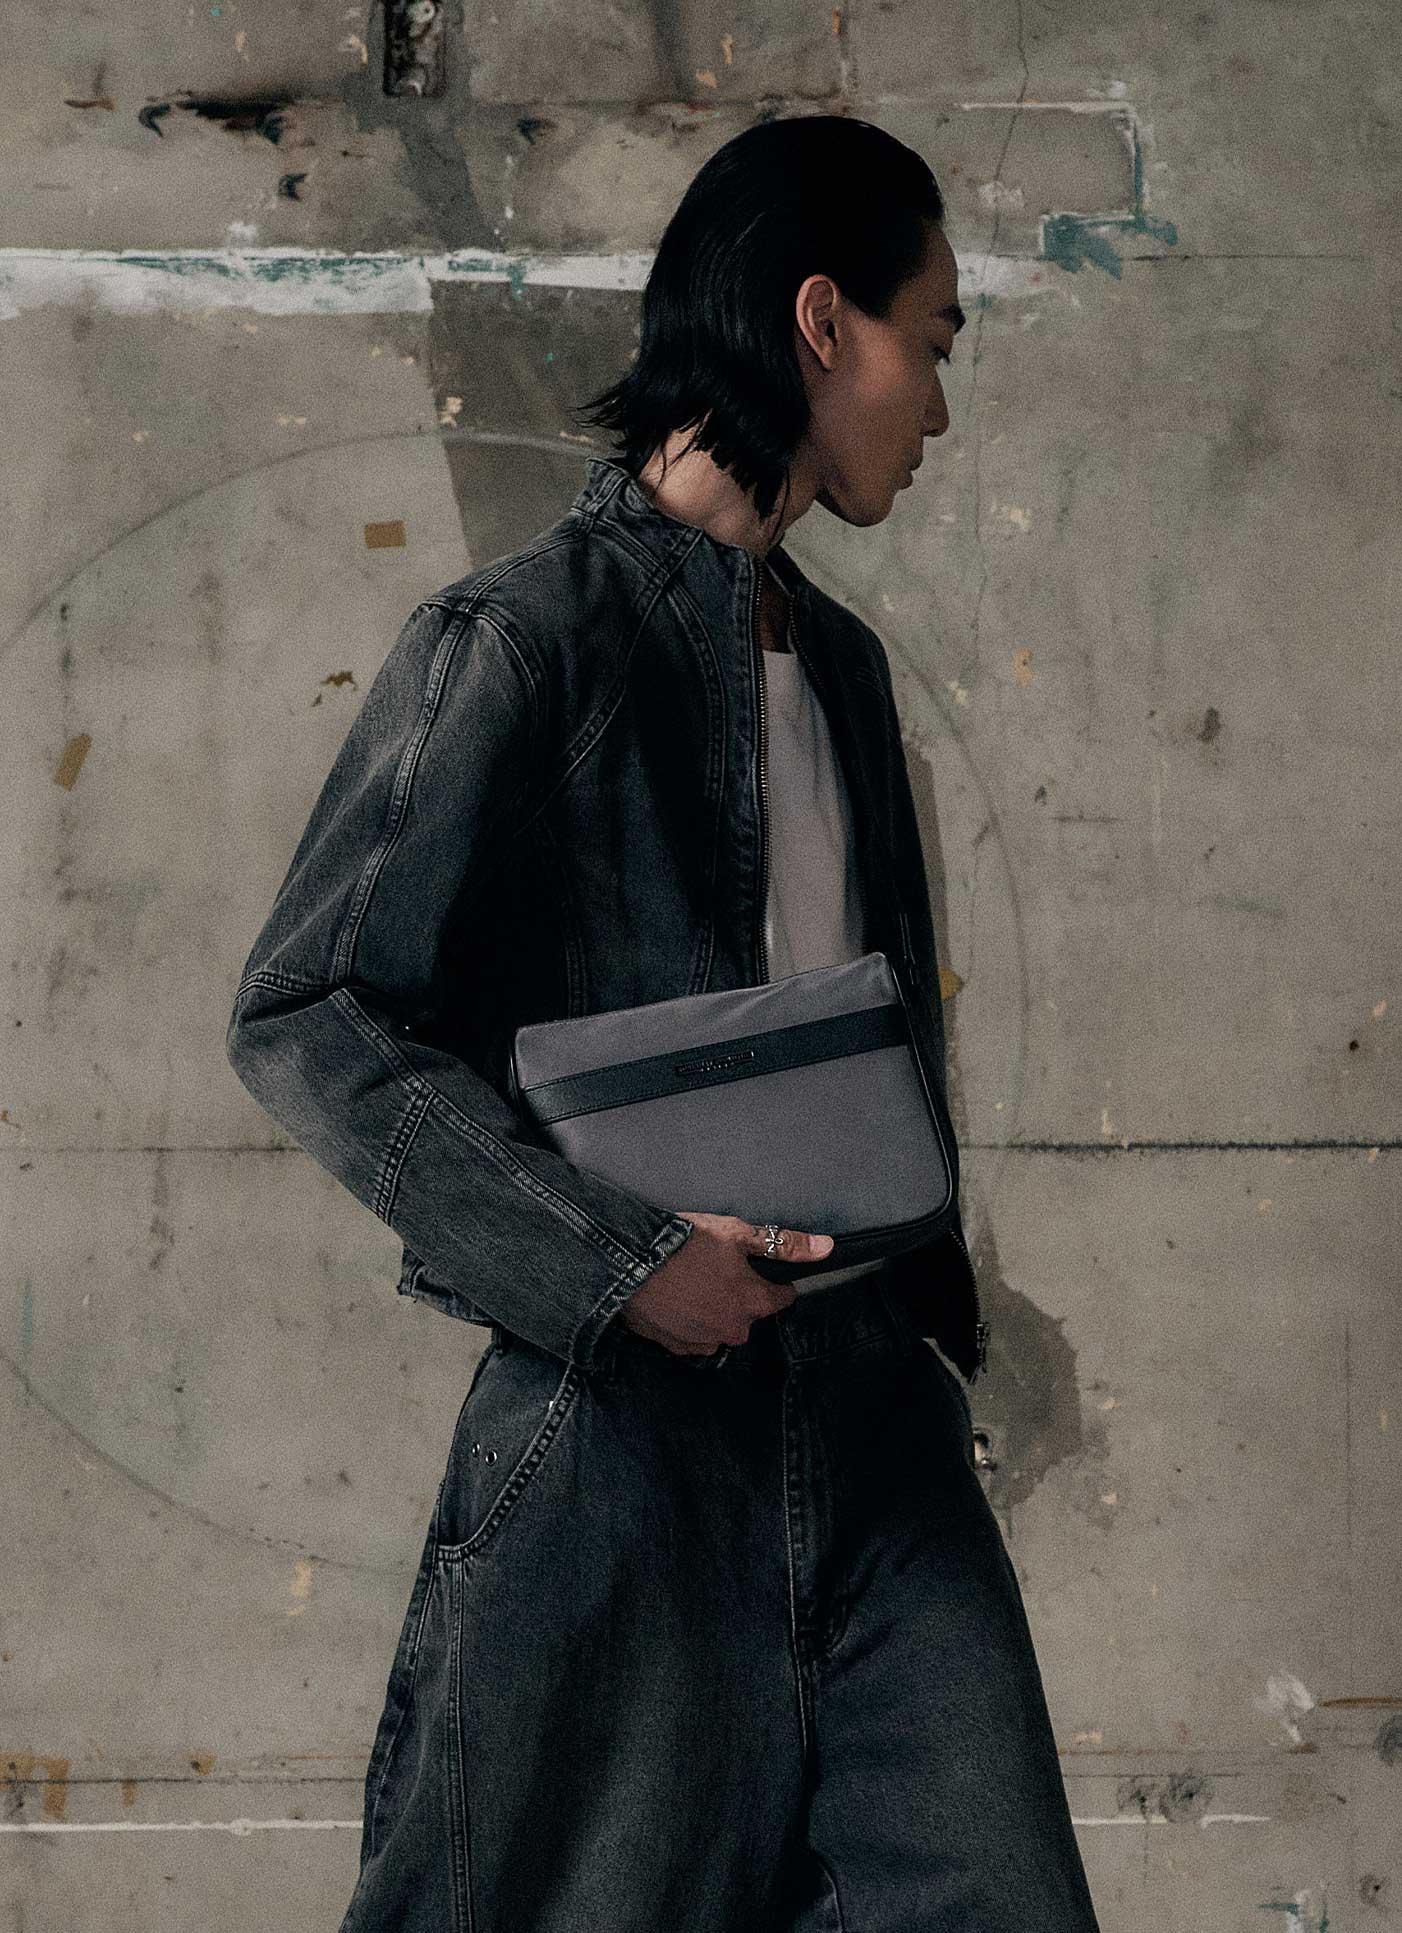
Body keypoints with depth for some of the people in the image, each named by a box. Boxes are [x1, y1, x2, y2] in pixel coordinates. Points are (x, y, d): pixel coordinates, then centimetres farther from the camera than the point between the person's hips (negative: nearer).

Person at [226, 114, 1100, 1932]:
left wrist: (936, 1295, 16)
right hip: (626, 1411, -6)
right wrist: (612, 1257, -18)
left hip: (872, 1399, 7)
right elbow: (303, 1017, -12)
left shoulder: (838, 658, 16)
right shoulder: (521, 639, -9)